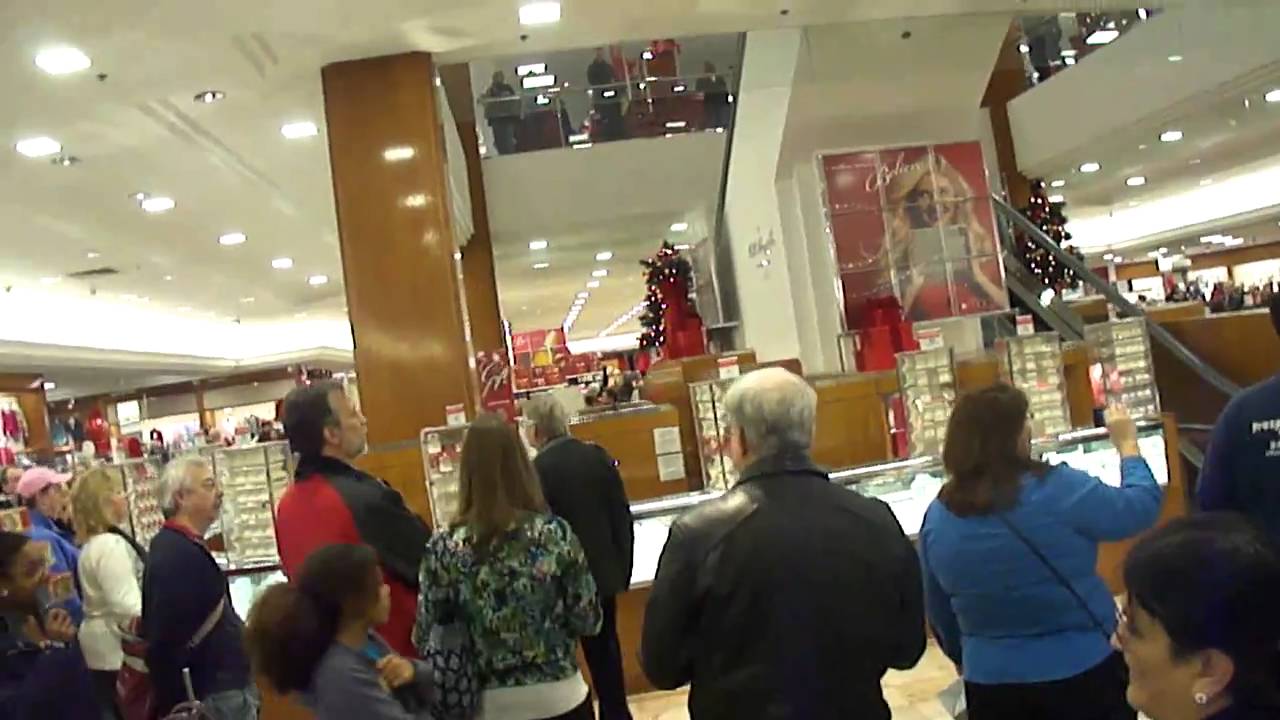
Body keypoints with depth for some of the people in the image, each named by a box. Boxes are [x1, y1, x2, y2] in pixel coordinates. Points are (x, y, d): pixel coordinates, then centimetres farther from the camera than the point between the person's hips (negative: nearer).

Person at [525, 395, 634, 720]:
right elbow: (622, 517, 1)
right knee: (605, 647, 17)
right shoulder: (599, 456, -2)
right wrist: (623, 568, 11)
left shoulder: (537, 469, -18)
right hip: (603, 572, 5)